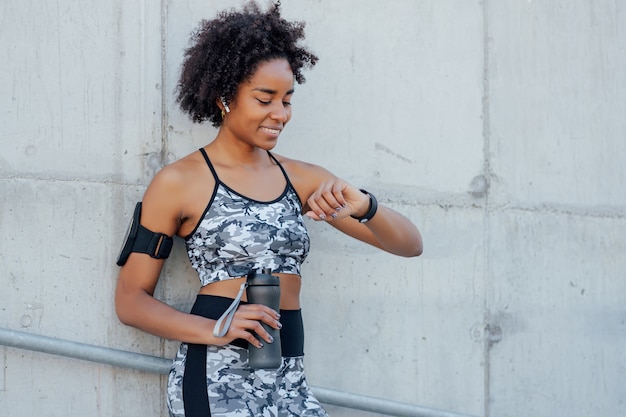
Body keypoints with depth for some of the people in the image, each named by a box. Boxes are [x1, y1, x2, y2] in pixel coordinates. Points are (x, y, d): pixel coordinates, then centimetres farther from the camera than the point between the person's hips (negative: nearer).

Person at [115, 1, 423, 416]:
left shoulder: (303, 179, 11)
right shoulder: (179, 183, 0)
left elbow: (409, 244, 7)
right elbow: (131, 300, -1)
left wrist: (363, 206, -14)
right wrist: (215, 330, -16)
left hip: (290, 382, 4)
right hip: (217, 378, -4)